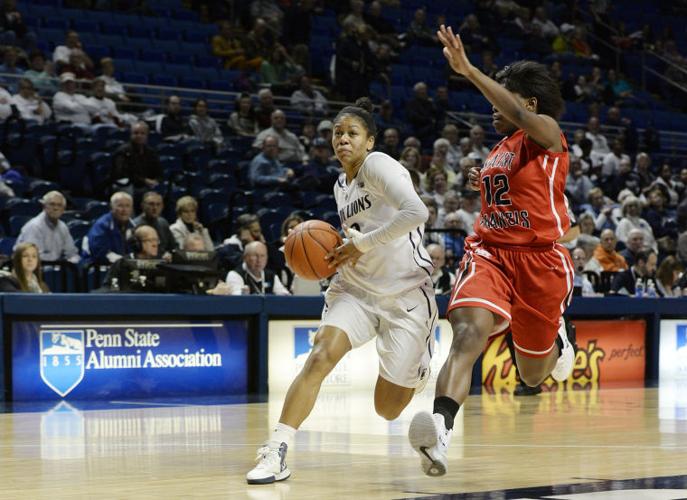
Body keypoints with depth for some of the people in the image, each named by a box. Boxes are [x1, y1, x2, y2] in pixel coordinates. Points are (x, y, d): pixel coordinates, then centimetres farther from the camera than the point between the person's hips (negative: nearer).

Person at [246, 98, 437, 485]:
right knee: (320, 356, -23)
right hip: (356, 287, 6)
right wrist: (340, 254, 4)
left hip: (405, 293, -6)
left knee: (388, 410, 3)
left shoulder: (378, 164, -13)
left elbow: (416, 212, -28)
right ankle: (277, 453, -24)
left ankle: (417, 372, 39)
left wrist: (362, 244, -21)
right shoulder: (342, 186, 12)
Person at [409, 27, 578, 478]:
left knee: (534, 375, 11)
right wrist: (488, 186, 18)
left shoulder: (546, 135, -4)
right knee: (468, 329, -30)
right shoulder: (498, 151, 18)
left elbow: (517, 114, -28)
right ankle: (441, 429, -51)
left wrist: (468, 71, -32)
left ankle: (558, 340, 50)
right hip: (490, 253, 4)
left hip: (540, 259, -4)